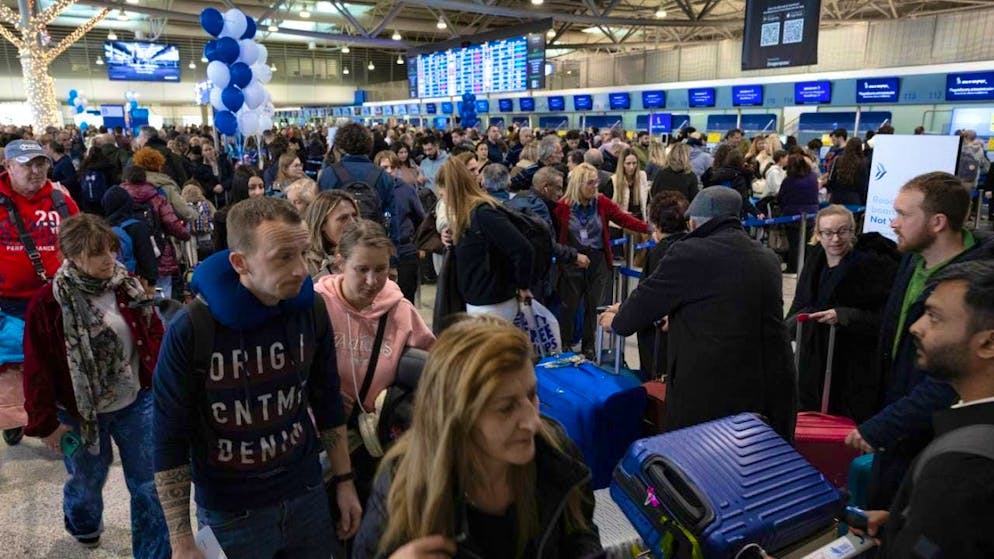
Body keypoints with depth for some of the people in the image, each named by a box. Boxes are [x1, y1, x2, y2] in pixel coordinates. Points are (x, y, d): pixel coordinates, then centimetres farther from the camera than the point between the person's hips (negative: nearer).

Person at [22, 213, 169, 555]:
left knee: (149, 485, 6)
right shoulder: (48, 303, -15)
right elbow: (38, 369, -9)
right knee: (87, 482, 22)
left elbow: (155, 336, 3)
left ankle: (154, 552, 24)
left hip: (137, 404, 2)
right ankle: (84, 525, 56)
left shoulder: (129, 288, -5)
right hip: (80, 413, -1)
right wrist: (45, 422, -6)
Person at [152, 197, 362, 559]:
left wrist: (344, 481, 5)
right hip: (230, 513, -3)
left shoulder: (311, 310, -10)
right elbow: (169, 440, -12)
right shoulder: (190, 330, -21)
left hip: (306, 495, 3)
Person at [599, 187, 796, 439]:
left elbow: (646, 298, -1)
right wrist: (675, 314, 35)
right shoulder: (768, 258, 10)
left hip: (711, 394, -6)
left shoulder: (689, 253, -12)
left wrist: (617, 320, 20)